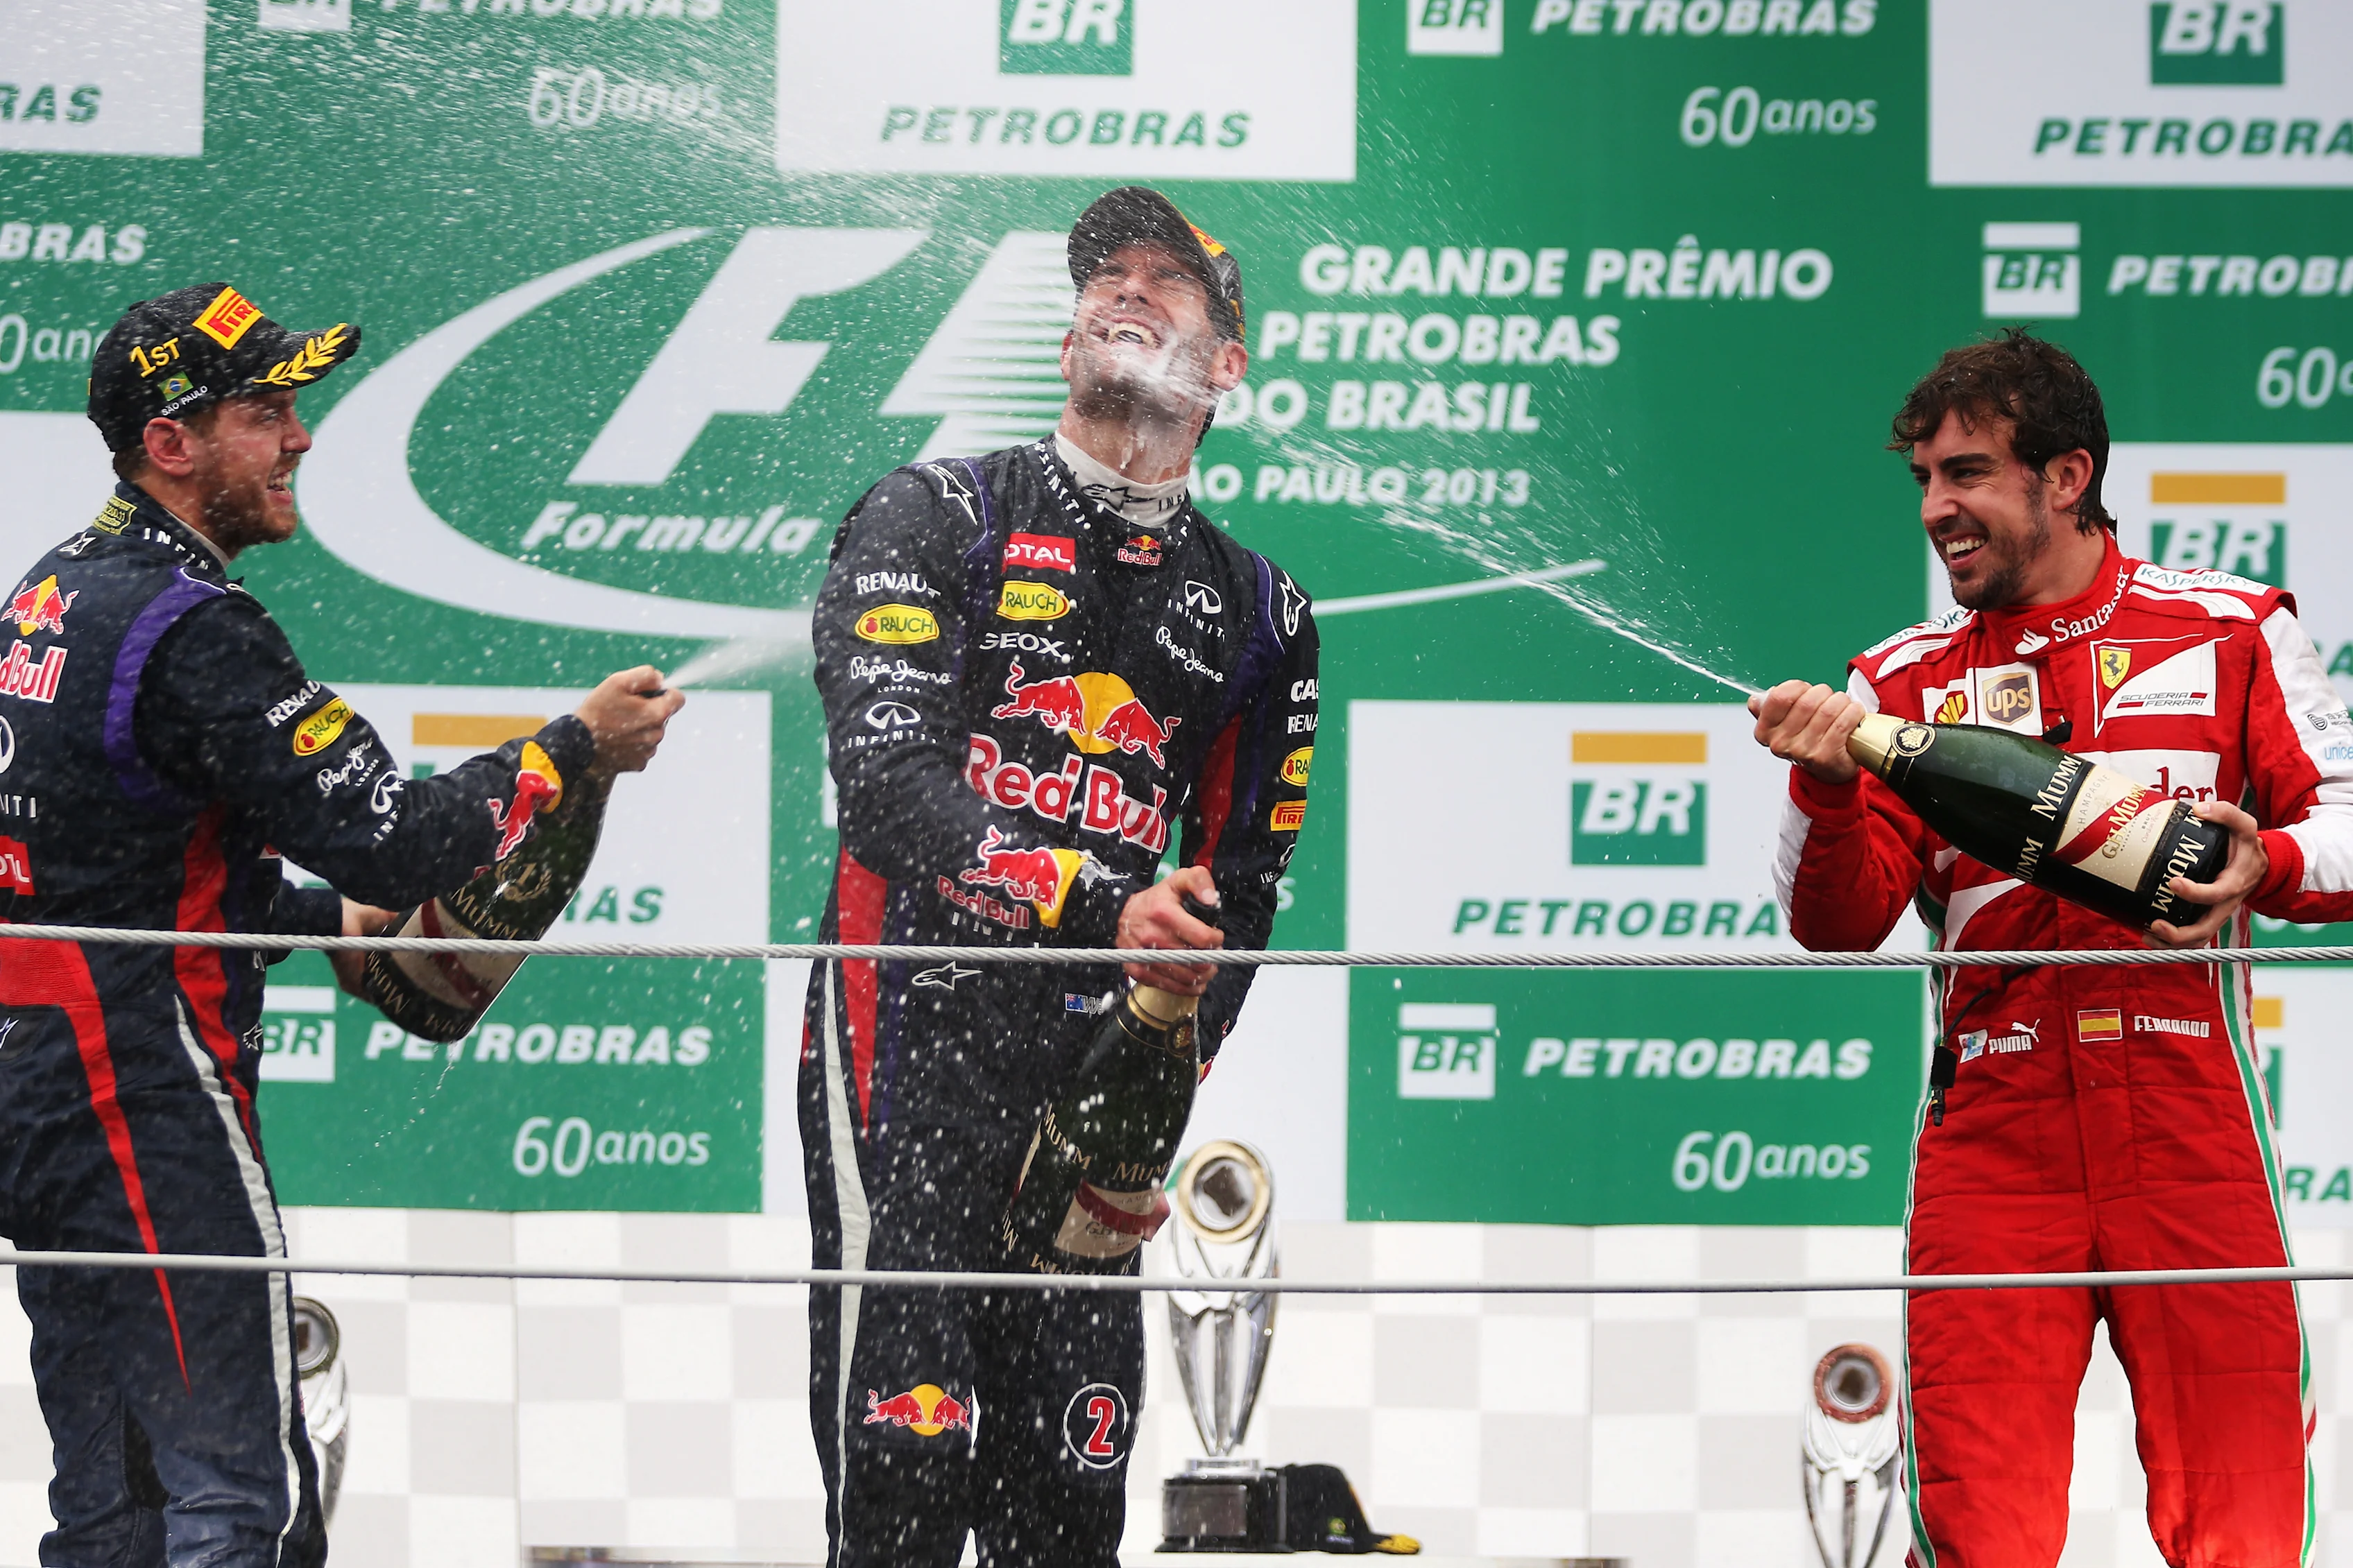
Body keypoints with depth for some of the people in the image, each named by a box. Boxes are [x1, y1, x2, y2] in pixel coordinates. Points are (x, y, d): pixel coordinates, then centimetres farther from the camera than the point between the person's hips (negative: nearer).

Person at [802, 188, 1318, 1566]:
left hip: (1095, 1075, 4)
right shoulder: (938, 519, 1)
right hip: (912, 1043, -4)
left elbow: (1239, 896, 18)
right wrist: (1094, 906, -26)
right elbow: (888, 788, -13)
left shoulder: (1259, 615, 14)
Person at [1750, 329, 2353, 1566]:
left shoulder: (2229, 630, 8)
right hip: (1992, 1131, 2)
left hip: (2189, 1129, -1)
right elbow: (1839, 927, 5)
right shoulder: (1907, 681, 13)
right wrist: (1825, 788, -13)